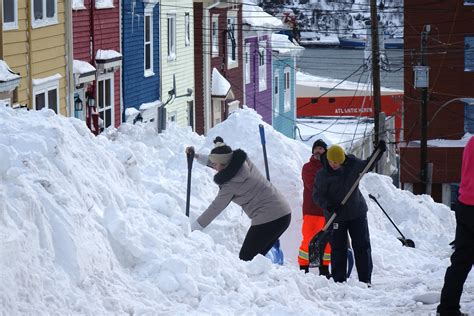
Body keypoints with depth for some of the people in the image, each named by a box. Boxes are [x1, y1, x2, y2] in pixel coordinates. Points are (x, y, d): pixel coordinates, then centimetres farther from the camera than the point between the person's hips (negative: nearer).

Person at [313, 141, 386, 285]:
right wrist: (328, 205, -29)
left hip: (357, 213, 3)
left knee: (362, 246, 4)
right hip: (336, 216, -3)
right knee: (338, 249, 1)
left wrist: (379, 152, 1)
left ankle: (365, 279, 10)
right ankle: (339, 281, 9)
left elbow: (367, 165, 13)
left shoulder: (353, 164, -6)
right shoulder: (323, 175, -15)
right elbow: (317, 195, -11)